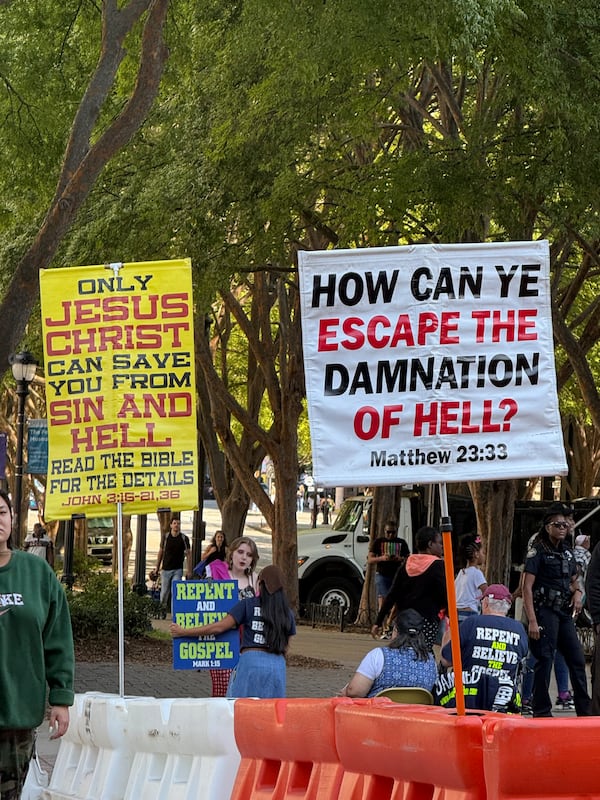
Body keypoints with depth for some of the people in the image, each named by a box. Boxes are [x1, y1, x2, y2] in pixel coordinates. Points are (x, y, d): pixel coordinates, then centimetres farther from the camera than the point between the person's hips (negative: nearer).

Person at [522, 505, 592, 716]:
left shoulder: (566, 552, 15)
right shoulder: (538, 552, -7)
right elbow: (527, 587, -13)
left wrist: (577, 592, 4)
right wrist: (532, 621, -20)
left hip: (564, 612, 7)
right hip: (544, 610, -7)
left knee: (577, 659, 7)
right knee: (544, 660, -7)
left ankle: (585, 711, 14)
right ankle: (541, 712, -1)